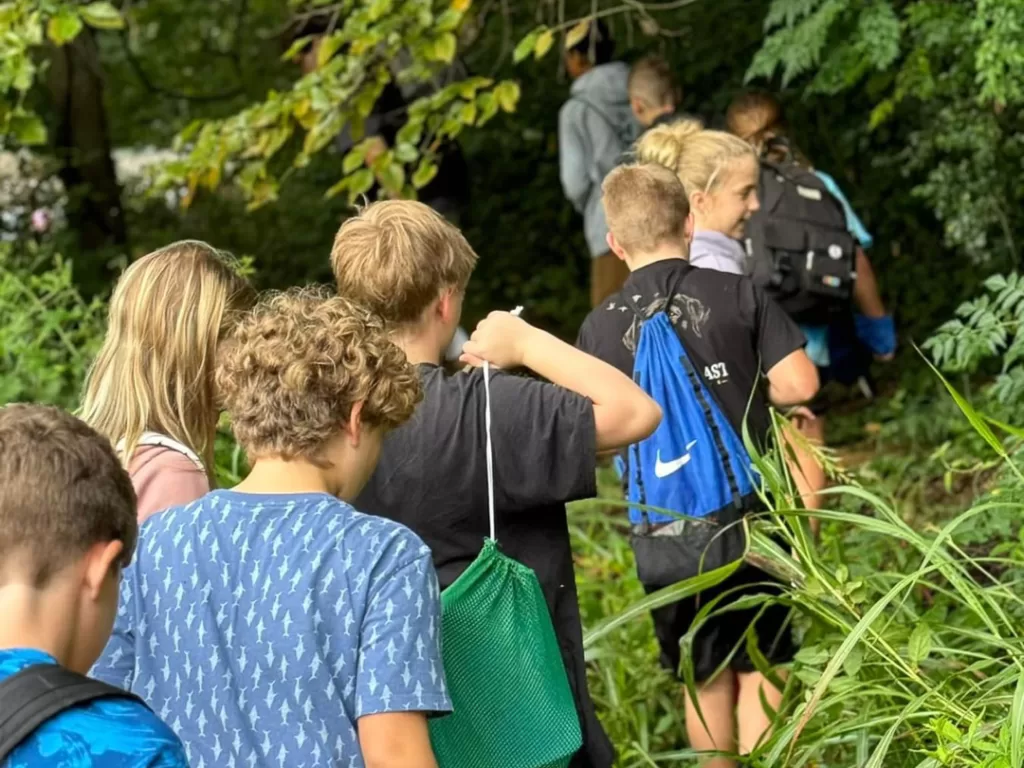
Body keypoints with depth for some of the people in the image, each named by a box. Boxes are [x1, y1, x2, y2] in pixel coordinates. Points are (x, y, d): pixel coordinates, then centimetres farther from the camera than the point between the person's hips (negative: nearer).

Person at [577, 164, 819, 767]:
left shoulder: (599, 327, -2)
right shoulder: (739, 294, -5)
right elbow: (800, 383, -9)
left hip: (666, 527, 1)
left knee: (709, 674, 16)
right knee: (760, 668, 9)